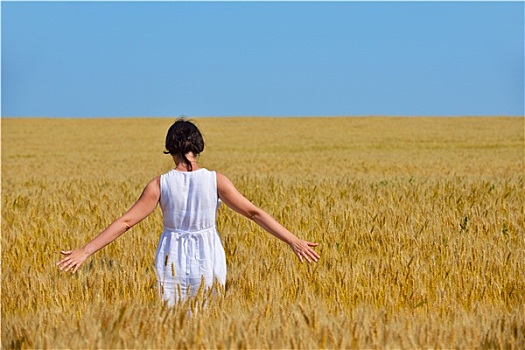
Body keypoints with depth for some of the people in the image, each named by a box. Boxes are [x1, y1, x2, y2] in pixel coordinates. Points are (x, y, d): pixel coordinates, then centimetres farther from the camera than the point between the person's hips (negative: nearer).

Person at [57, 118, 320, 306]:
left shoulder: (160, 184, -8)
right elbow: (254, 213, -7)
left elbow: (125, 222, -8)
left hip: (172, 263, 0)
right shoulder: (215, 181, -8)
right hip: (208, 262, 0)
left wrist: (85, 251, -4)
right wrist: (293, 241, -2)